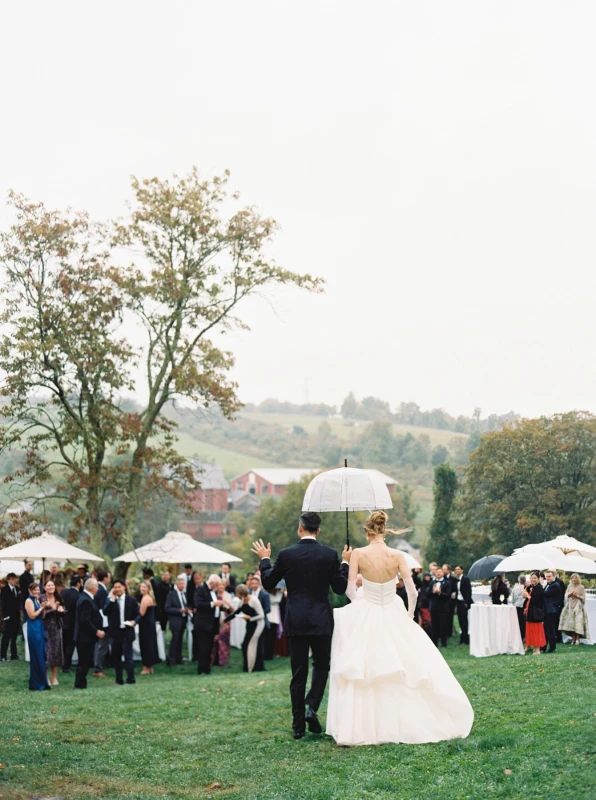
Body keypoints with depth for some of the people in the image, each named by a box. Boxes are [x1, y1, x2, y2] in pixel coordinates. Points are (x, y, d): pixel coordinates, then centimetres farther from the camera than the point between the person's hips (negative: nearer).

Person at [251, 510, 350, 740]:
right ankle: (311, 707, -6)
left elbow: (268, 583, 8)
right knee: (321, 665, 15)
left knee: (298, 672, 6)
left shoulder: (286, 554, -4)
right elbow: (340, 588, 2)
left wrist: (264, 559, 22)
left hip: (295, 622, 1)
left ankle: (298, 725, 8)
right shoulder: (330, 554, -4)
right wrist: (345, 563, 14)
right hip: (321, 621, -1)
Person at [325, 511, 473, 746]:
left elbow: (350, 591, -9)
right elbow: (412, 591, -7)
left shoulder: (358, 554, -10)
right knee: (408, 668, 14)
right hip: (394, 616, 1)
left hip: (365, 618, -1)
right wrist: (409, 615, 10)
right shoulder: (397, 556, -7)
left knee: (363, 673, 8)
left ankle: (362, 728, 7)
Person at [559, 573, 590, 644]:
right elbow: (566, 595, 13)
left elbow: (583, 598, 0)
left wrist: (577, 595, -14)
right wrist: (570, 593, -6)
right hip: (570, 605, 4)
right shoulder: (569, 586, 11)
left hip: (578, 606, -4)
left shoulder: (581, 587, 0)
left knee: (578, 622, -11)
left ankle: (577, 638, -8)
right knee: (571, 622, -2)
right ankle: (573, 637, 5)